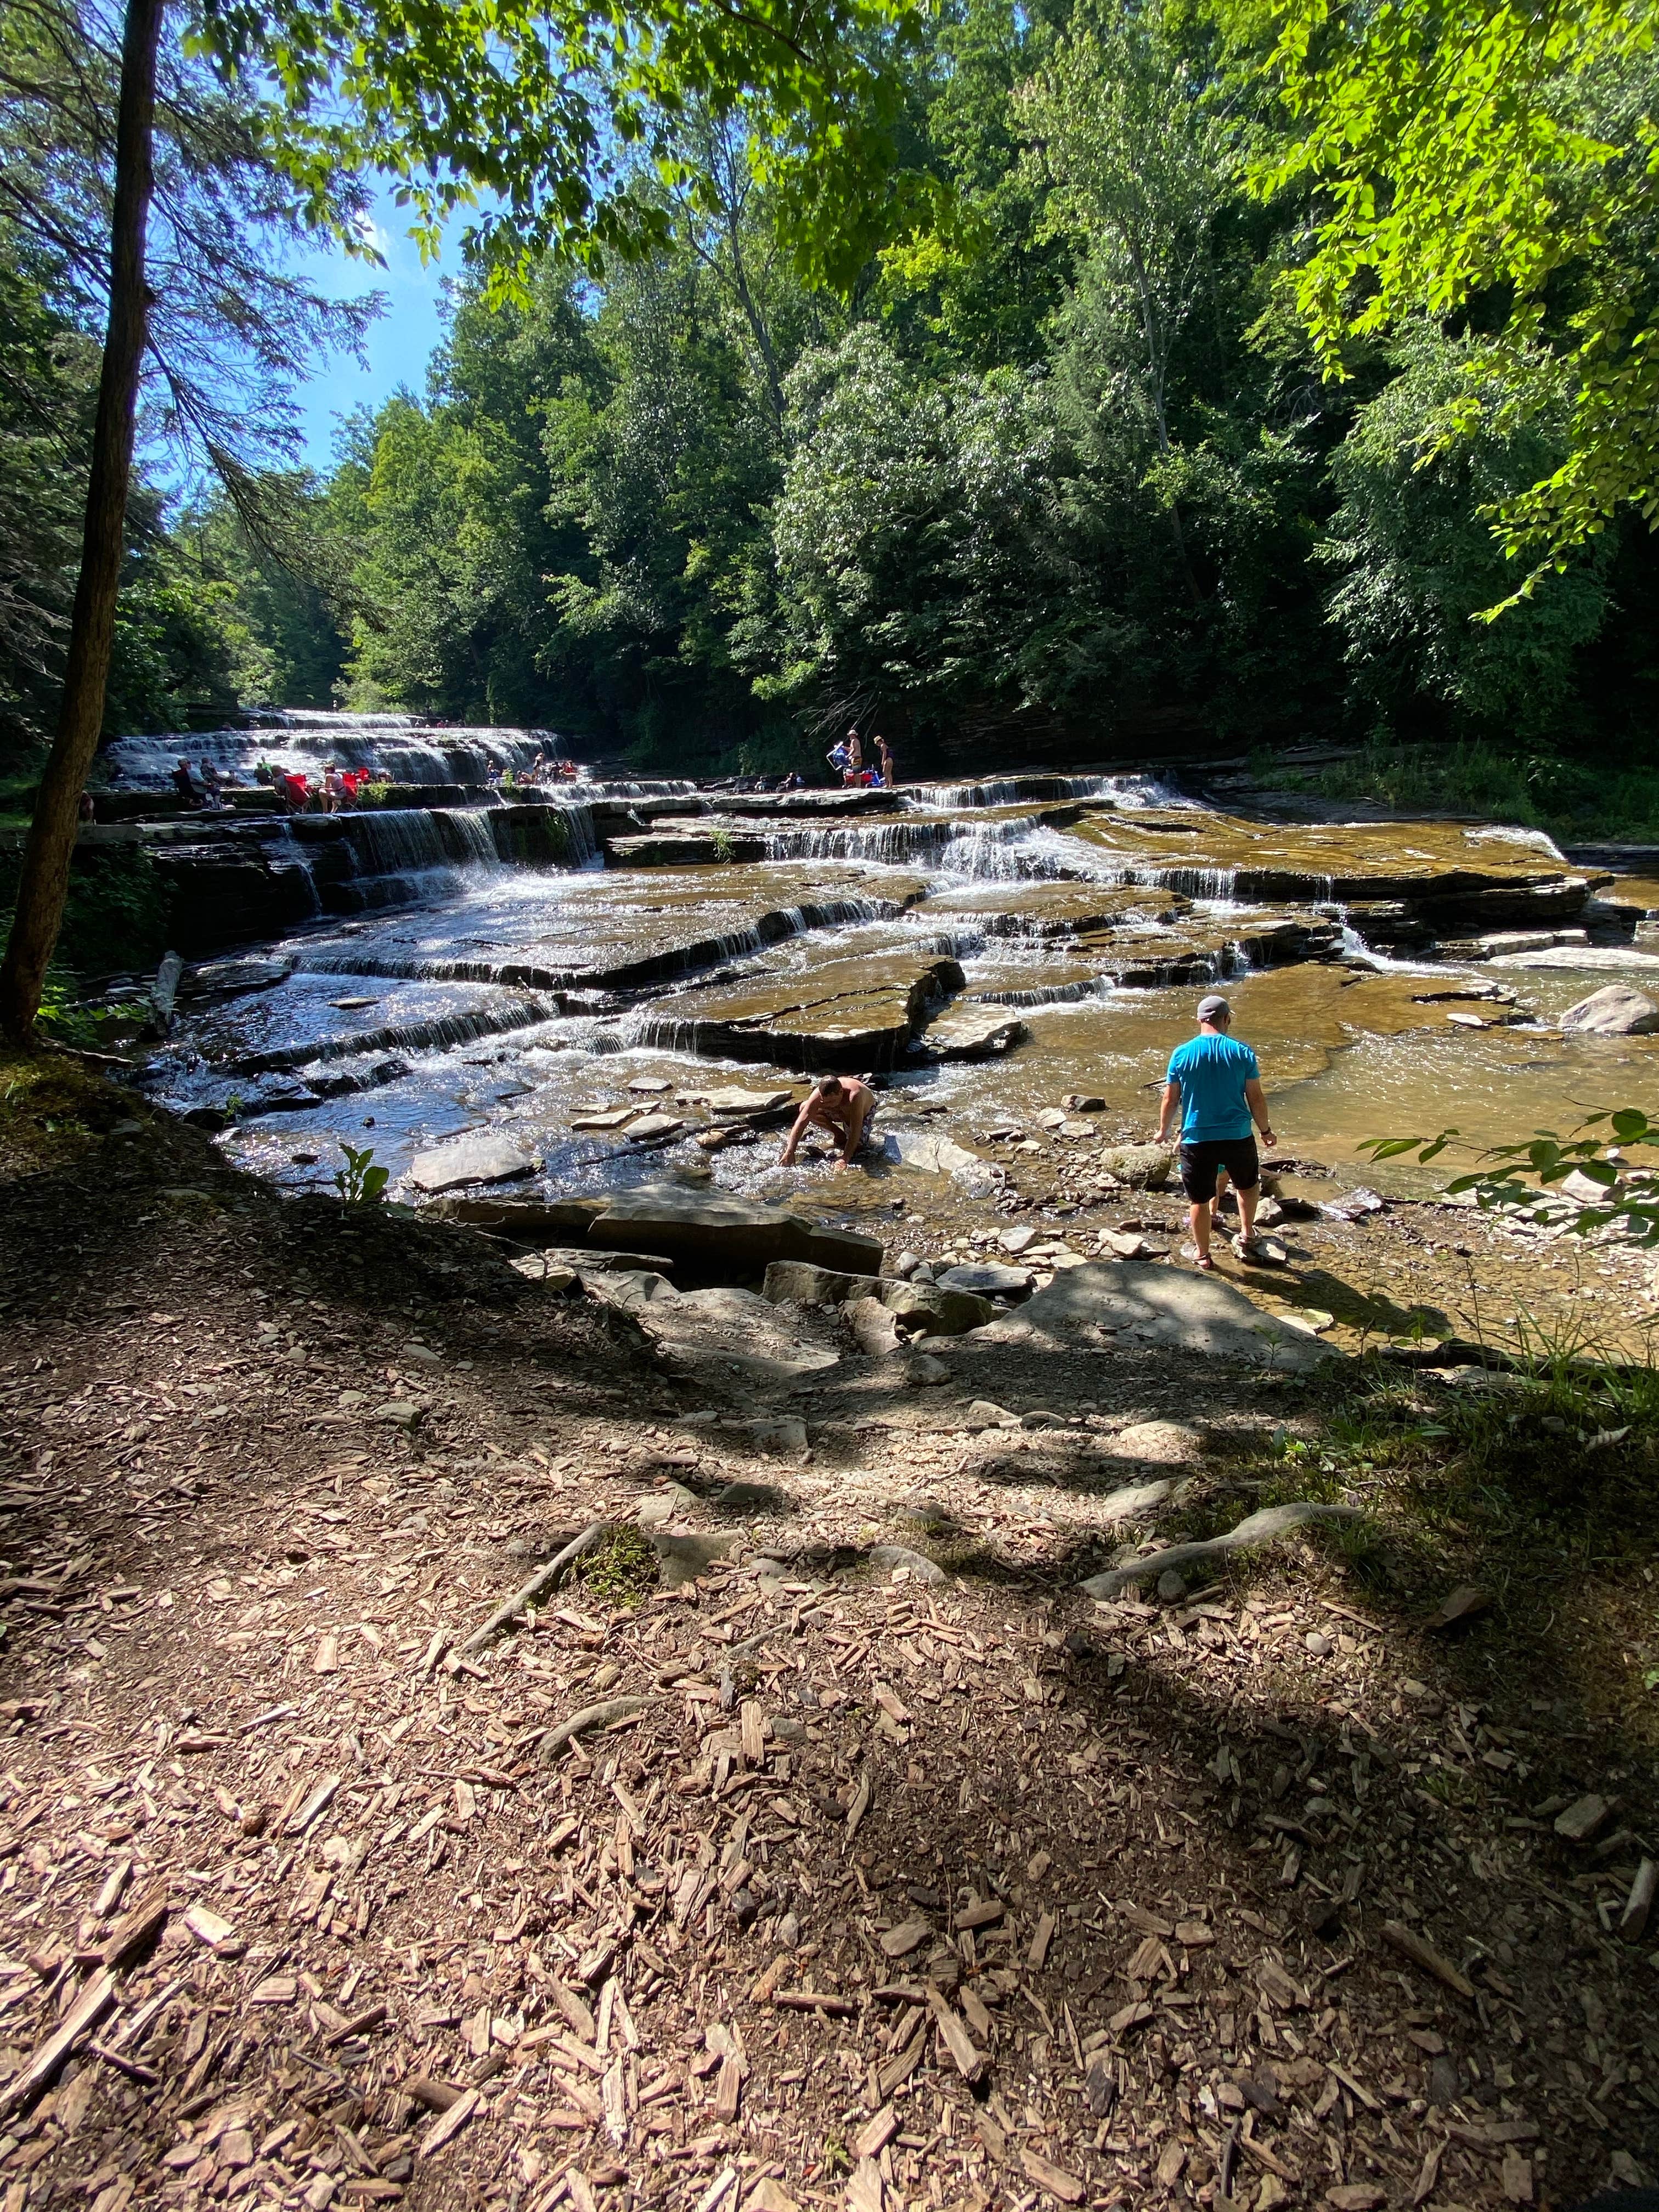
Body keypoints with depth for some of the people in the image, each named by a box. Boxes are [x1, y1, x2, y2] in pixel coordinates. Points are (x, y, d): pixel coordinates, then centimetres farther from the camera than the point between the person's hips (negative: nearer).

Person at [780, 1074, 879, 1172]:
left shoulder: (854, 1096, -47)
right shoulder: (818, 1095, -36)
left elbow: (855, 1132, -46)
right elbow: (801, 1122, -37)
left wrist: (845, 1158, -54)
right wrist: (789, 1153, -44)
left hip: (864, 1111, -4)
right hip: (840, 1112, 4)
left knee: (856, 1147, -20)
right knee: (805, 1108, -15)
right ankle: (840, 1135, 3)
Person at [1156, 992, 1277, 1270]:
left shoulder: (1181, 1054, -4)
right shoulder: (1242, 1053, -4)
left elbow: (1170, 1100, 0)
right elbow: (1256, 1098, -1)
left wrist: (1163, 1131, 16)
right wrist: (1266, 1130, 14)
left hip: (1197, 1140, -1)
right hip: (1238, 1136, 1)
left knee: (1199, 1201, 12)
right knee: (1248, 1185, 29)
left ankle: (1204, 1256, 23)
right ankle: (1247, 1237, 31)